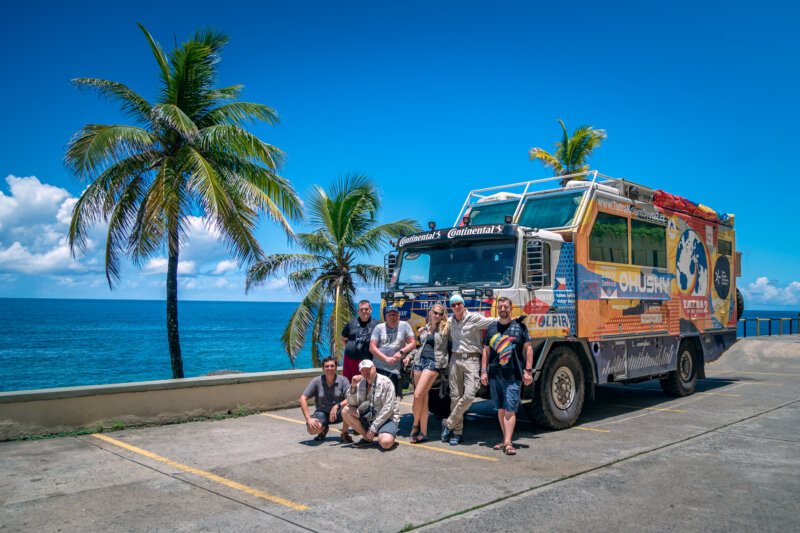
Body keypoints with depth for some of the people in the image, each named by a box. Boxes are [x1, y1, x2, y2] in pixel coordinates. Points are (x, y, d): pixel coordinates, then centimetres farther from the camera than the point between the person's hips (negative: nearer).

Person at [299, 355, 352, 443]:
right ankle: (323, 429, 11)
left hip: (338, 413, 0)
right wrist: (308, 418, -20)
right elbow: (302, 399, -10)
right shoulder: (316, 381, -7)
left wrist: (337, 406, -34)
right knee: (312, 429, -30)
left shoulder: (343, 380, -8)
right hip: (322, 413, 1)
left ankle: (344, 433, -4)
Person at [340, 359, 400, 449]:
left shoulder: (385, 382, -11)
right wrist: (353, 386, -16)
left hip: (386, 418, -6)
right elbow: (352, 404, -1)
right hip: (368, 418, 6)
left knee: (385, 443, -34)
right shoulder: (361, 383, 5)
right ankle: (367, 438, -3)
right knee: (345, 412, -15)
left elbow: (388, 409, -15)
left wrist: (373, 428, -17)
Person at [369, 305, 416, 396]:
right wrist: (386, 359, -11)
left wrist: (401, 352, -11)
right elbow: (372, 347, 0)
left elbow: (413, 343, 6)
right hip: (378, 368, 0)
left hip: (394, 369, 0)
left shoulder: (404, 325, 5)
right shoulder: (379, 327, 6)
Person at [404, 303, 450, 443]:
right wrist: (410, 356, 17)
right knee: (423, 397, 5)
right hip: (420, 361, 5)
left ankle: (415, 425, 6)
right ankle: (423, 433, 9)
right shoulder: (424, 329, 18)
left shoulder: (446, 328, 4)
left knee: (418, 395, -15)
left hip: (433, 363, -5)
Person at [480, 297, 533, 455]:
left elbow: (528, 349, 4)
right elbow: (486, 351, 15)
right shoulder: (491, 328, 12)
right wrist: (483, 371, 7)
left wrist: (528, 371, -3)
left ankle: (508, 443, -10)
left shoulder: (519, 326, 3)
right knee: (500, 409, 10)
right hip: (495, 375, 4)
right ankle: (505, 438, 21)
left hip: (513, 375, -4)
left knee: (510, 409, -9)